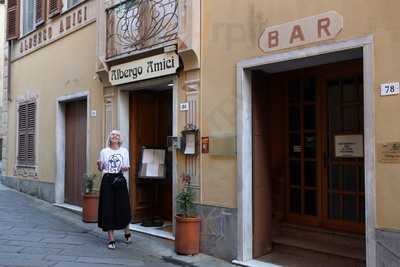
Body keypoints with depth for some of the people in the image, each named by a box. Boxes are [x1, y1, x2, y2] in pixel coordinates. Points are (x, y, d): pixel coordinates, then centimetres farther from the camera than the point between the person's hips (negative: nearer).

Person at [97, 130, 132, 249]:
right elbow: (101, 169, 8)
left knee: (123, 207, 3)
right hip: (107, 181, 0)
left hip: (120, 180, 0)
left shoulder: (124, 151, 7)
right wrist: (99, 165, -13)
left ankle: (127, 232, 29)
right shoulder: (104, 151, 6)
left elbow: (127, 167, 8)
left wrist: (125, 168, -14)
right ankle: (111, 238, 7)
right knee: (108, 208, -2)